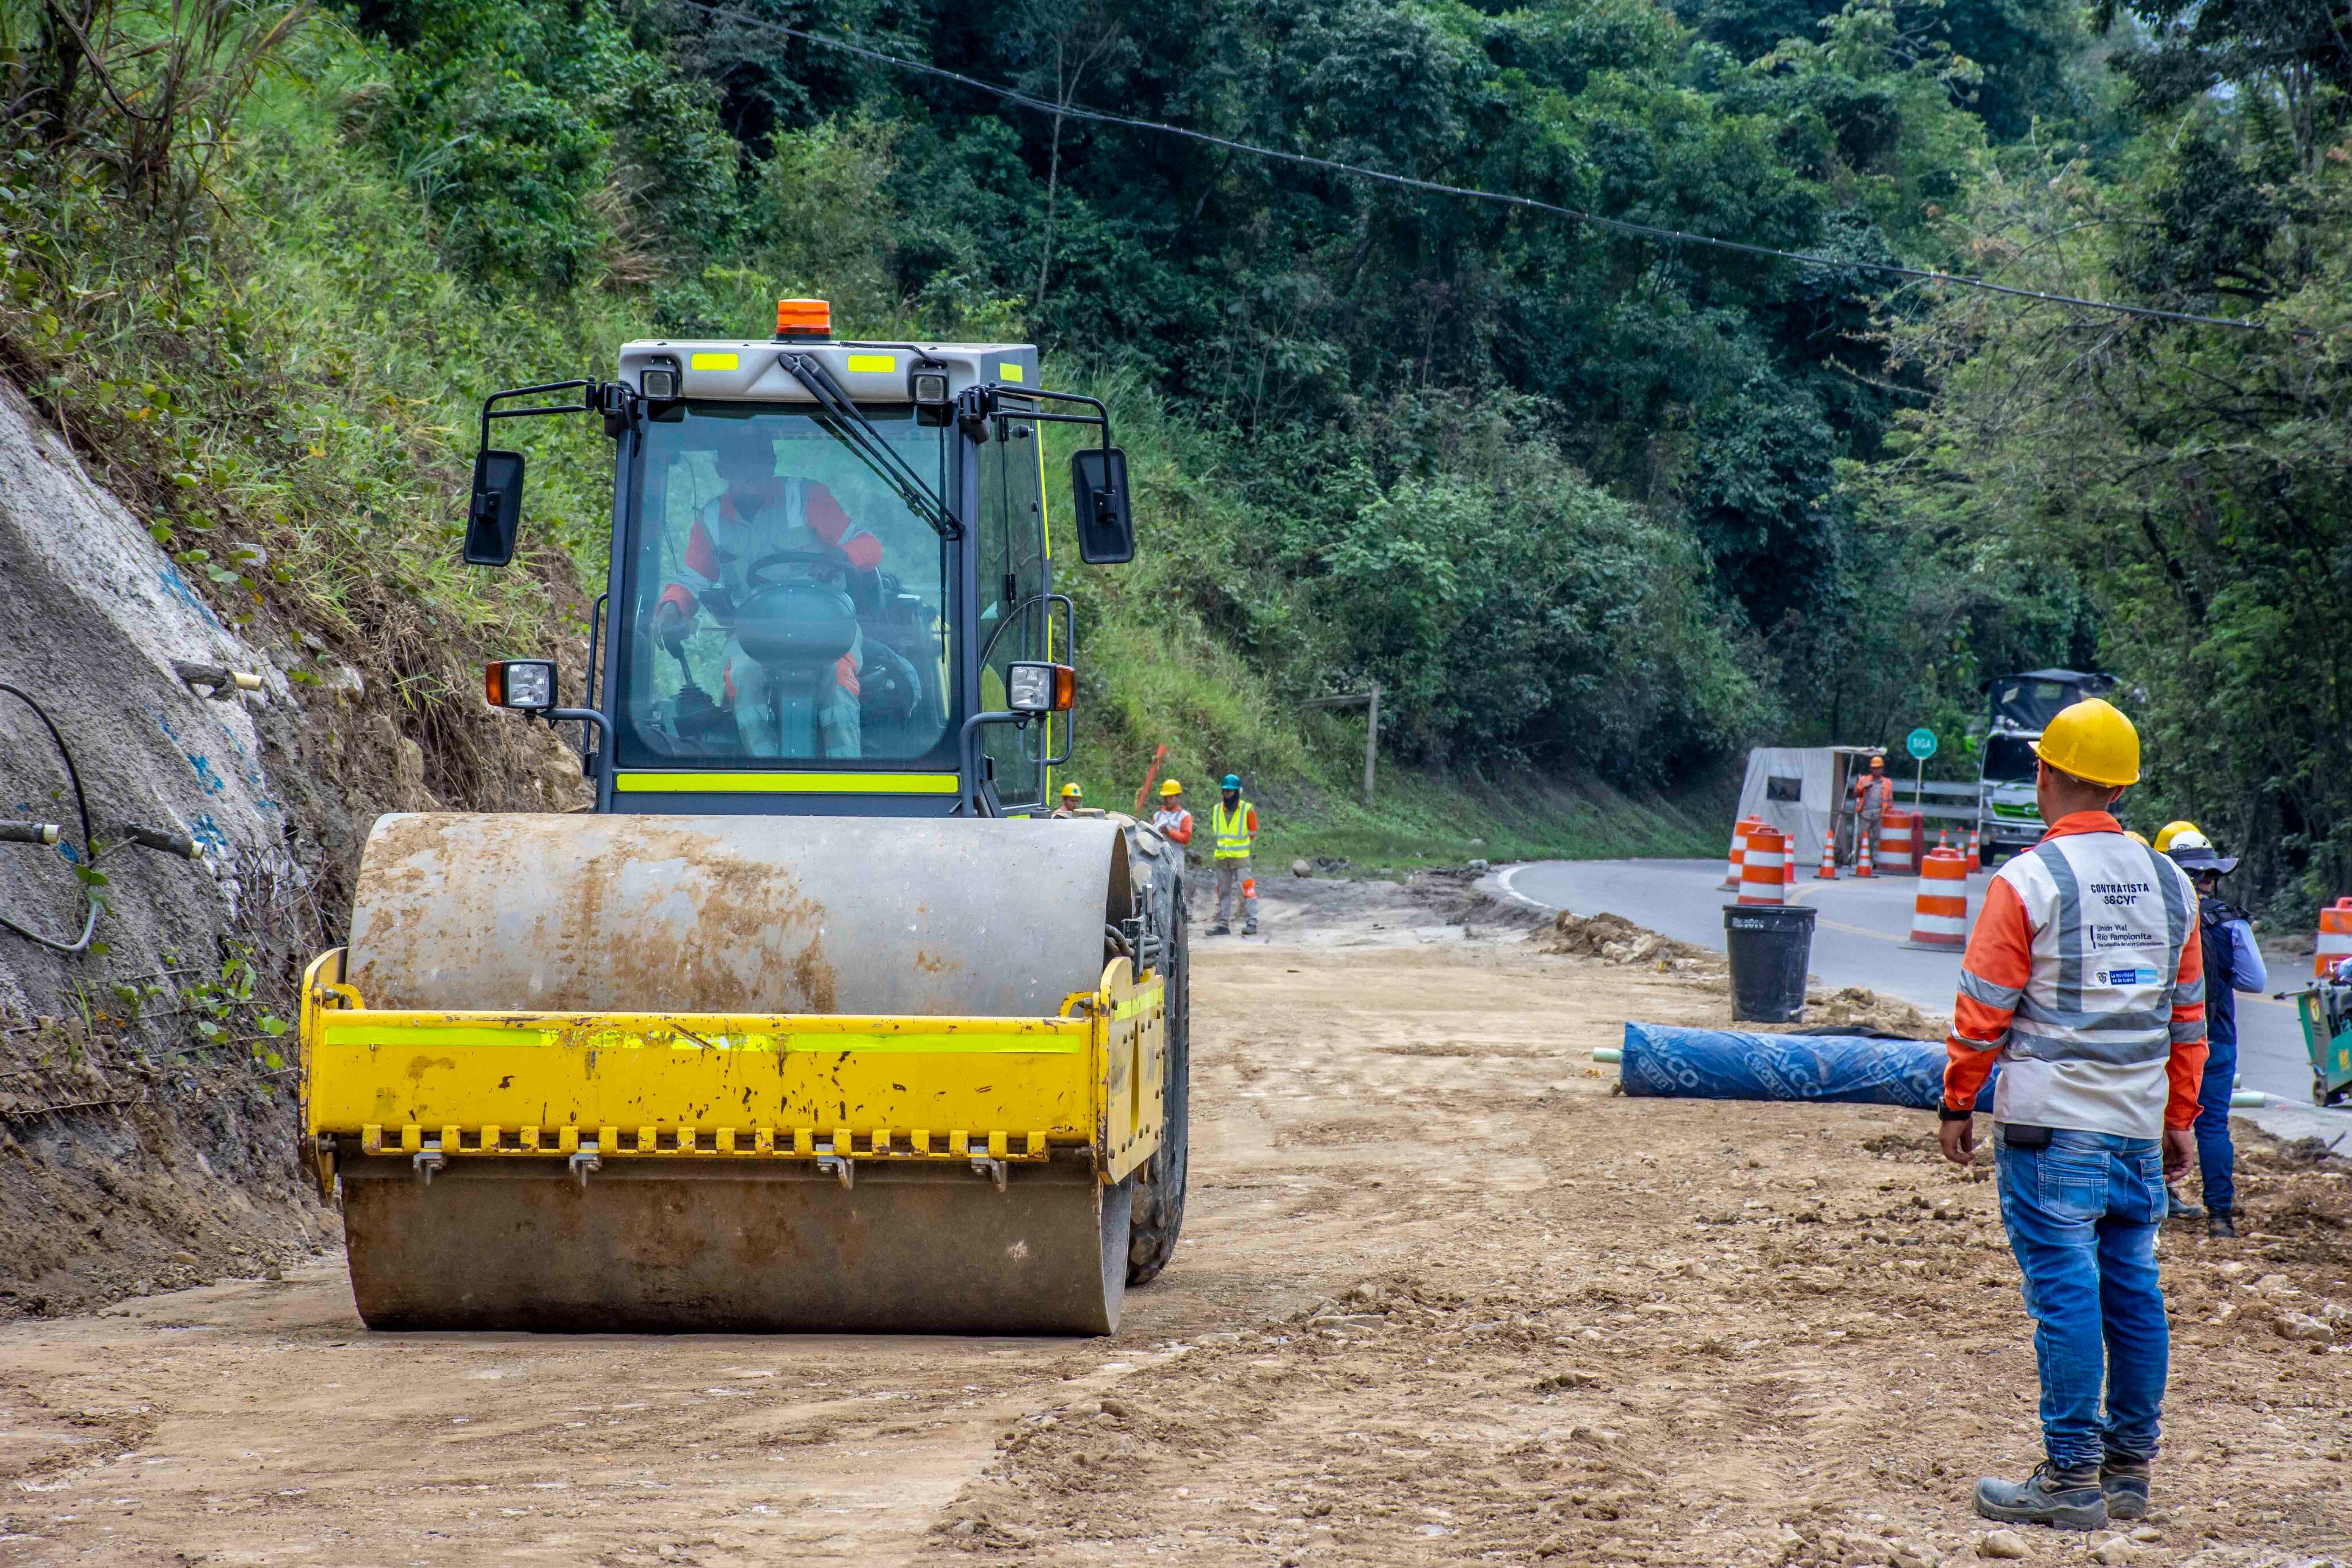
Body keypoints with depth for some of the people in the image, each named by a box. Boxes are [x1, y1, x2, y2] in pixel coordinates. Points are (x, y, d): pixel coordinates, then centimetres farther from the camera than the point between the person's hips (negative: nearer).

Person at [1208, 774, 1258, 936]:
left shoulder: (1247, 810, -2)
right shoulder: (1216, 810, 11)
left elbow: (1253, 834, 4)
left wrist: (1240, 847, 3)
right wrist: (1222, 846, 11)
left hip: (1241, 857, -5)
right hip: (1221, 857, 5)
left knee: (1246, 890, -11)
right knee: (1223, 892, 10)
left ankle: (1251, 923, -11)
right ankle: (1223, 924, 15)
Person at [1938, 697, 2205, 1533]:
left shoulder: (2028, 882, -9)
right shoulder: (2169, 884, 10)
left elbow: (1982, 1010, -8)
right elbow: (2187, 1016, 14)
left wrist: (1958, 1104, 3)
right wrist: (2180, 1118, 21)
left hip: (2051, 1125, -6)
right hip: (2139, 1128, 6)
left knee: (2065, 1291, -4)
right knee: (2133, 1292, 9)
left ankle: (2072, 1477, -3)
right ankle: (2130, 1469, 15)